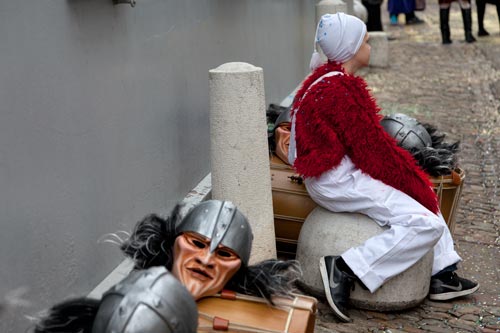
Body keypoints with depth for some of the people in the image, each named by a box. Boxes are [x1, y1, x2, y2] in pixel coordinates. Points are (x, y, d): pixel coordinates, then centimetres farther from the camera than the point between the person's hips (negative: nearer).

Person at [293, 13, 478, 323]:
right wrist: (413, 182, -5)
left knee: (424, 195, 19)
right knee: (427, 224, -15)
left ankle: (442, 275, 19)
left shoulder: (326, 79, 11)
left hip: (337, 171, 11)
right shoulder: (341, 90, -21)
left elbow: (366, 138, 14)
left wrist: (411, 180, 10)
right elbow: (370, 147, -19)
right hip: (339, 181, -11)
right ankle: (346, 268, -16)